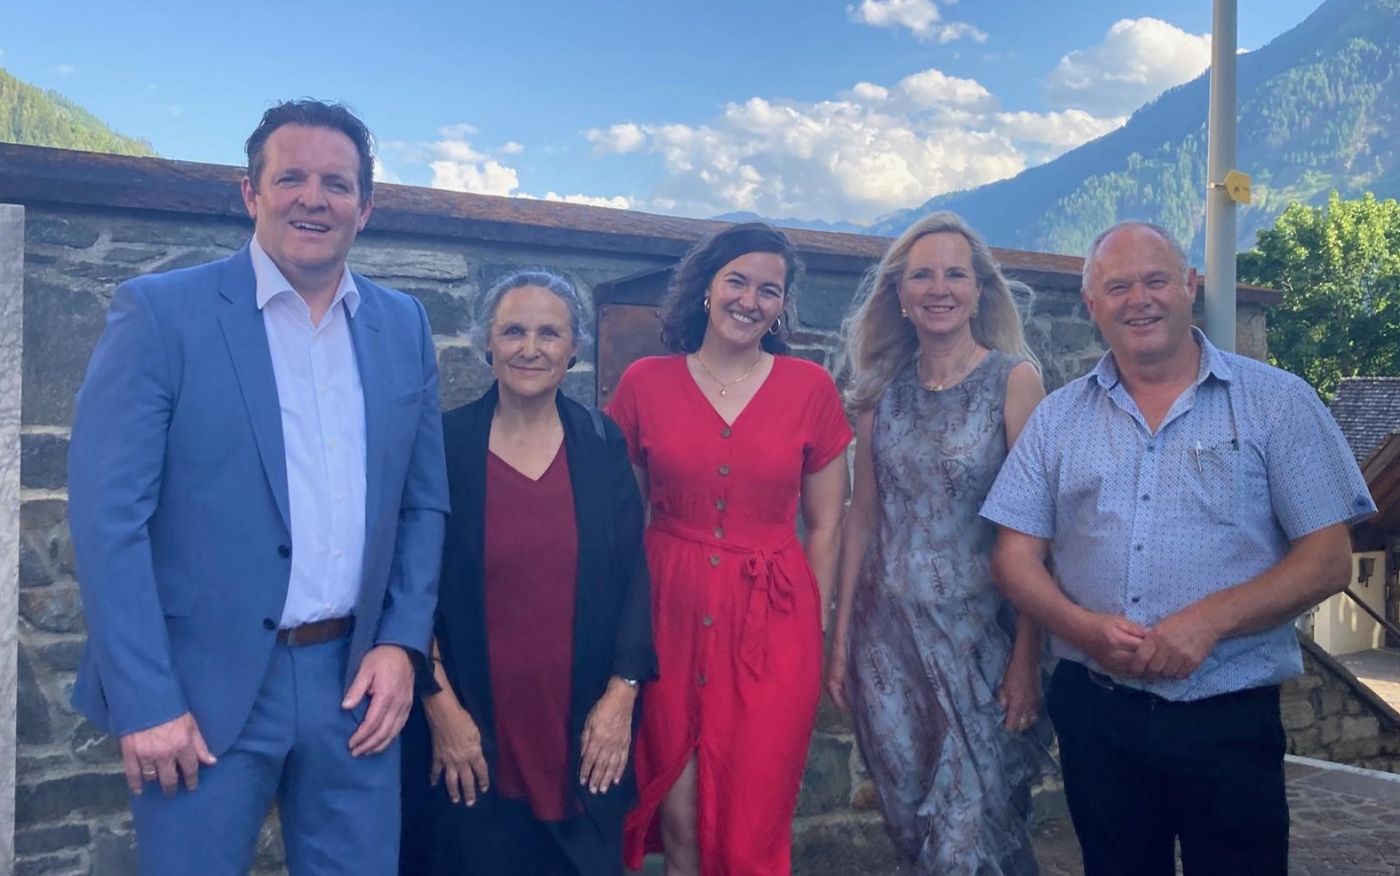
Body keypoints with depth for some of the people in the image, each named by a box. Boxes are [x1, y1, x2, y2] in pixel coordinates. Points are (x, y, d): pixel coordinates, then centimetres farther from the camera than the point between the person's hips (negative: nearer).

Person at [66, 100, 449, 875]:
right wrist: (145, 701, -14)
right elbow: (108, 516, -10)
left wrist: (401, 641, 0)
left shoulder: (403, 326, 7)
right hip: (202, 686, -3)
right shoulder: (159, 311, -6)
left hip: (355, 678, 4)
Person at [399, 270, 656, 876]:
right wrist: (441, 706, -8)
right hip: (469, 732, -2)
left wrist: (621, 695, -5)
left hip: (585, 731, 2)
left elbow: (632, 575, 2)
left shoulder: (602, 444, 2)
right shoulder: (444, 442, -4)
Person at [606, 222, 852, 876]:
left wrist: (813, 628, 5)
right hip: (669, 613, 0)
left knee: (751, 821, 5)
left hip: (771, 624, 0)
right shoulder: (645, 383, 1)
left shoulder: (811, 388, 1)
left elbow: (824, 526, 7)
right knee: (677, 811, 7)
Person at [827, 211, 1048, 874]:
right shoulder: (882, 390, 5)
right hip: (890, 634, 3)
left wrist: (1027, 656, -11)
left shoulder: (1013, 379, -6)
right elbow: (862, 516, 8)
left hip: (980, 633, -3)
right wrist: (841, 637, 6)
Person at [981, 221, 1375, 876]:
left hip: (1229, 718, -2)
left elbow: (1327, 559, -5)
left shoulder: (1277, 402, -1)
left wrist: (1209, 620, -19)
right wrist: (1083, 627, -15)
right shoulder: (1057, 418, 6)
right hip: (1094, 713, 2)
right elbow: (1016, 555, 4)